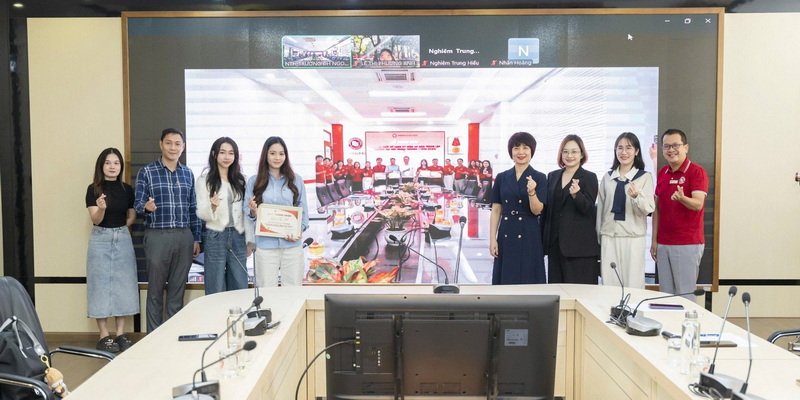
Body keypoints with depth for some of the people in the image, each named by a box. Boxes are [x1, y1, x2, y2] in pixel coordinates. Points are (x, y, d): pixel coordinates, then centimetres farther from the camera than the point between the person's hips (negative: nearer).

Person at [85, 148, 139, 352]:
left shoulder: (127, 189, 4)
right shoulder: (94, 189, -5)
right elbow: (95, 219, -14)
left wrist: (120, 228, 6)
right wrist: (101, 208, -33)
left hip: (123, 239, 4)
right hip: (101, 239, -3)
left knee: (123, 285, 5)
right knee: (102, 286, 0)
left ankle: (120, 334, 14)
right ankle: (104, 336, 7)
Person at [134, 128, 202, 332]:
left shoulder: (188, 173, 11)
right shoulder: (147, 172, 0)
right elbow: (138, 204, -3)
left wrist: (196, 239, 10)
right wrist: (146, 207, -27)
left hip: (184, 237, 3)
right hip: (157, 236, -3)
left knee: (178, 290, 9)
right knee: (155, 290, 6)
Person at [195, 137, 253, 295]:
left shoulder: (240, 180, 9)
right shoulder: (205, 179, -3)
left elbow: (245, 212, 12)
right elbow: (201, 214, -5)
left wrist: (249, 240, 8)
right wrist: (212, 206, -26)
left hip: (238, 237, 4)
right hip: (215, 238, -4)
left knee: (240, 289, 8)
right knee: (216, 291, 3)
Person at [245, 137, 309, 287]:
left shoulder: (296, 180, 6)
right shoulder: (254, 181, 5)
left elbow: (303, 210, 6)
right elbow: (248, 213, 6)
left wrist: (299, 230, -11)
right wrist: (253, 211, -17)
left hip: (292, 245, 1)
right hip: (265, 245, 0)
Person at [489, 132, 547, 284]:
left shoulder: (539, 178, 0)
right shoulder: (502, 177, 6)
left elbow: (537, 211, -7)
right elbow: (496, 210, 6)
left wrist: (532, 192, -25)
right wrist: (492, 239, 0)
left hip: (529, 236, -2)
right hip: (506, 236, 2)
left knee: (528, 281, 3)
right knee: (505, 281, 6)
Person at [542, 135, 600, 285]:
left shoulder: (589, 177, -1)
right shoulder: (552, 176, 12)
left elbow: (588, 209, -9)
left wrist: (576, 194, -28)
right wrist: (543, 238, 13)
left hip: (579, 244, -4)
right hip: (555, 243, 5)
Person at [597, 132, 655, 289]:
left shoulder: (645, 177, 0)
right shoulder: (607, 177, 9)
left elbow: (648, 210, -7)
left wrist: (636, 197, -27)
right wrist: (598, 237, 14)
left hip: (634, 238, -3)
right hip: (609, 237, 3)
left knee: (633, 284, 1)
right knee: (609, 284, 5)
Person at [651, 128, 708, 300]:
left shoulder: (697, 172, -6)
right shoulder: (662, 173, 13)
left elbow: (698, 204, -19)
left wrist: (682, 198, -41)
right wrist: (654, 240, 11)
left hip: (688, 244, -6)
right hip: (663, 244, 6)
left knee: (685, 295, -3)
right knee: (666, 294, 8)